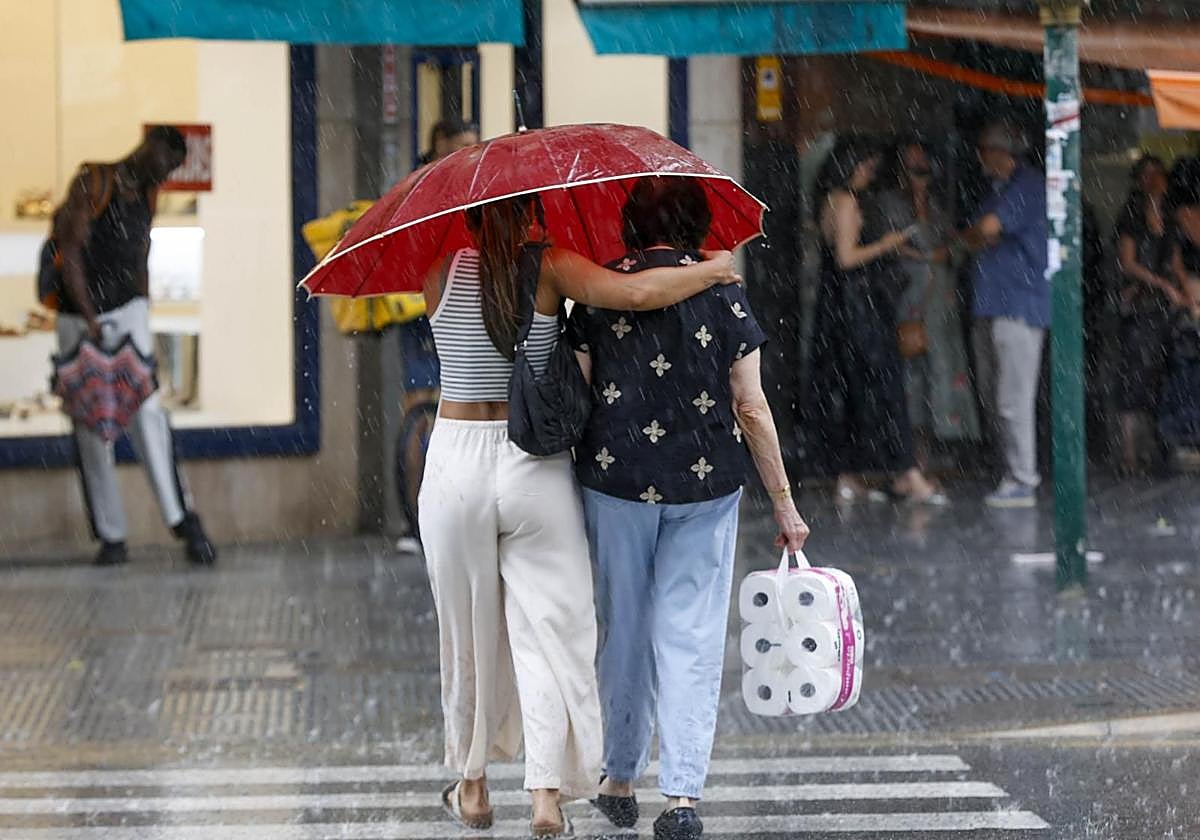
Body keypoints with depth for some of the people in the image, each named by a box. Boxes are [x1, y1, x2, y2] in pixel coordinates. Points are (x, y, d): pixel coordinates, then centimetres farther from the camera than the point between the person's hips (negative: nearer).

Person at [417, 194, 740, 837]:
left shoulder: (441, 273, -3)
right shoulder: (551, 268, -9)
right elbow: (638, 293, -20)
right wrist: (713, 270, -4)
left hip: (457, 467, 2)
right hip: (537, 469, -2)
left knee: (469, 633, 14)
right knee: (549, 628, 1)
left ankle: (472, 788, 26)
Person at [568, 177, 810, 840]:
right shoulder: (723, 294, -2)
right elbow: (751, 407, -2)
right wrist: (784, 504, 4)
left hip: (616, 483, 1)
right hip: (705, 485, -1)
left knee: (623, 630, 14)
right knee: (691, 636, 2)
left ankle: (620, 781, 25)